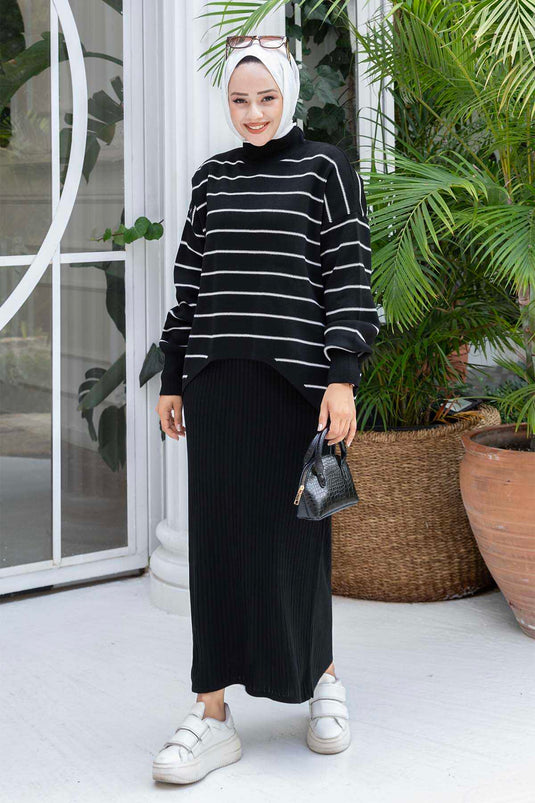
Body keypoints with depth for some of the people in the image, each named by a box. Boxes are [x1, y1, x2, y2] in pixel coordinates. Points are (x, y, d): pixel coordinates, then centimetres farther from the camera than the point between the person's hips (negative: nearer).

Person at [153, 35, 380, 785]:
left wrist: (343, 379, -14)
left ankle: (321, 675, 27)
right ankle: (214, 715, 5)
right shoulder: (211, 178, 12)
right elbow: (191, 283, 14)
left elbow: (350, 277, -6)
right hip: (216, 382, 4)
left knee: (291, 536, 2)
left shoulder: (326, 167, 0)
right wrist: (173, 379, 12)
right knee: (217, 539, 1)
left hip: (295, 378, -4)